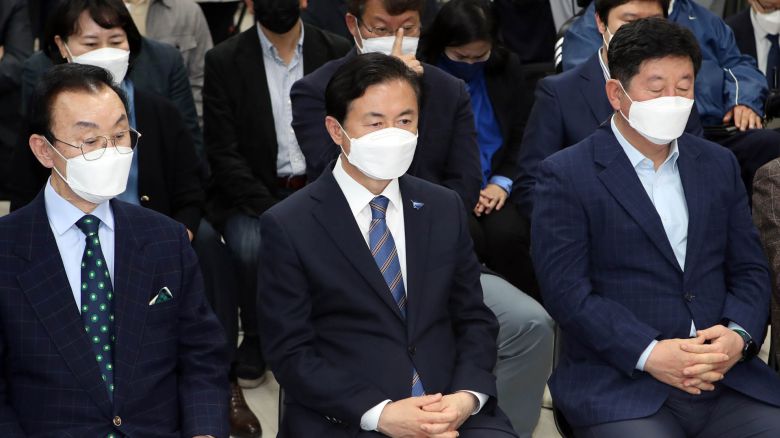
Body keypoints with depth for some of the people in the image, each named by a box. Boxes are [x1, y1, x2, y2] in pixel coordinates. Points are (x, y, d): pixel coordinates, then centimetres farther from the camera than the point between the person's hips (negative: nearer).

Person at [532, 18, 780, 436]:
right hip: (617, 385, -4)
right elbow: (566, 289, -8)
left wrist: (738, 335, -7)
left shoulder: (719, 164, 15)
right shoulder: (565, 175, -1)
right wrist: (650, 354, -18)